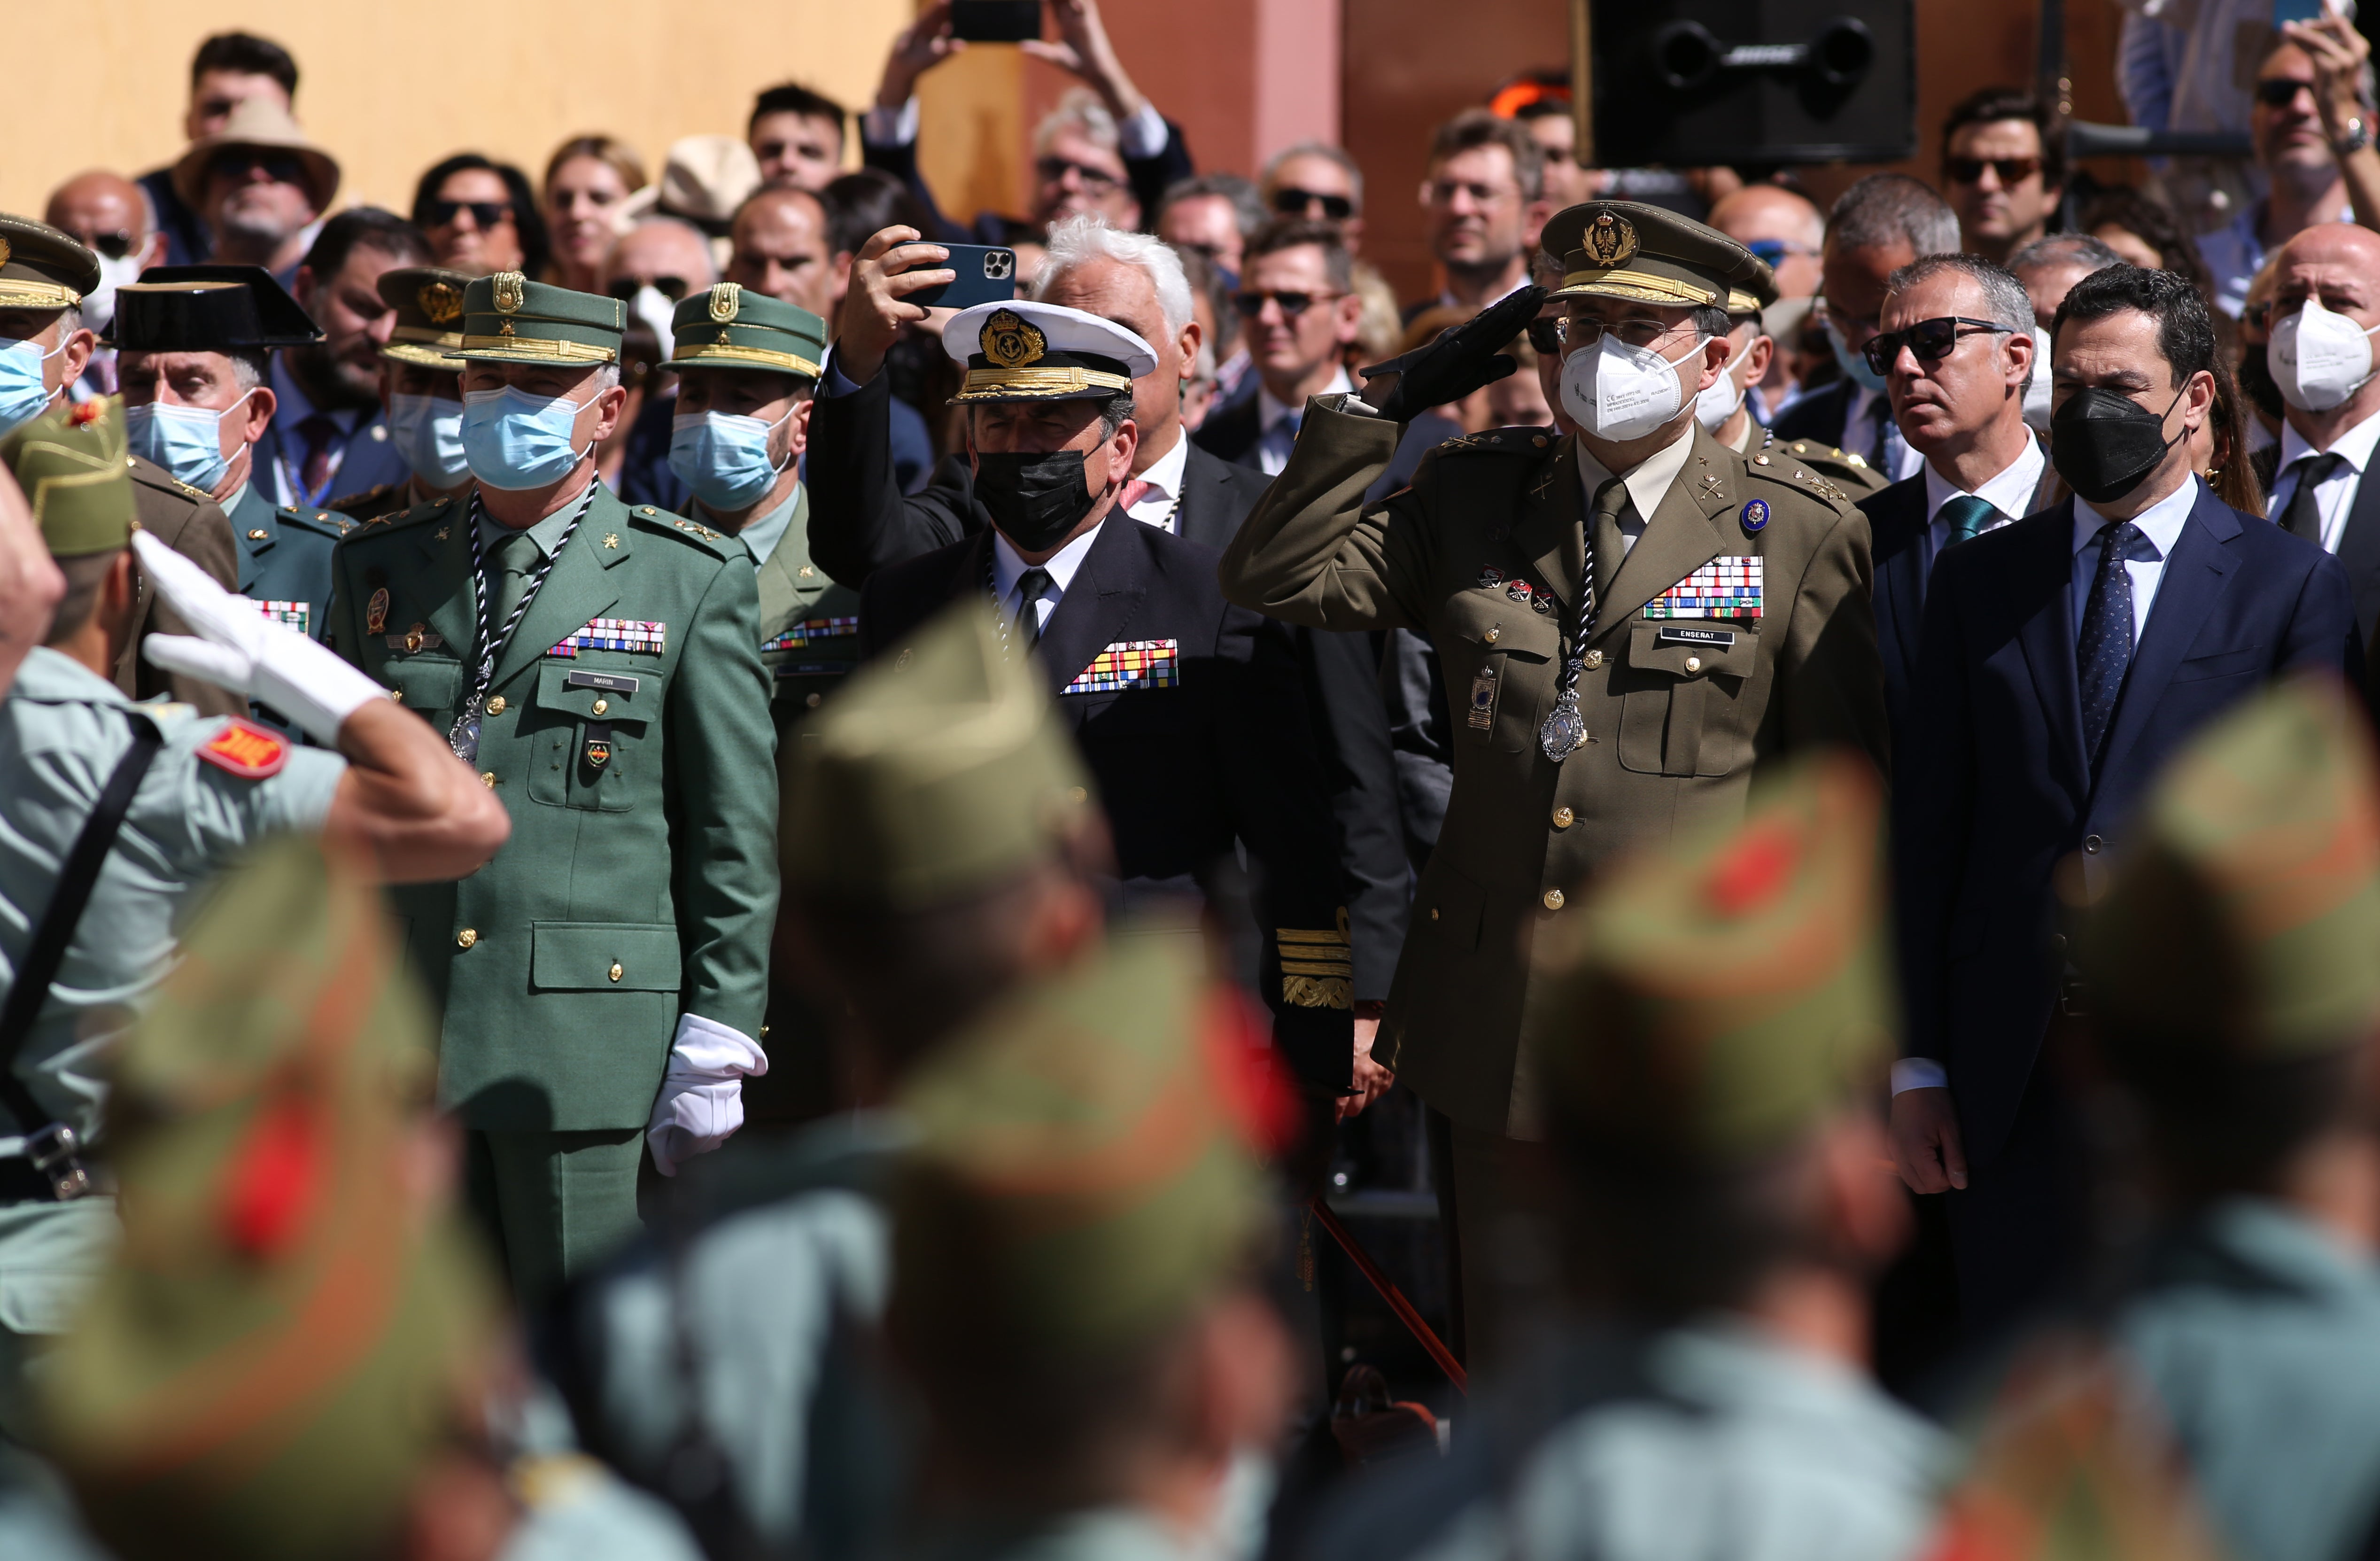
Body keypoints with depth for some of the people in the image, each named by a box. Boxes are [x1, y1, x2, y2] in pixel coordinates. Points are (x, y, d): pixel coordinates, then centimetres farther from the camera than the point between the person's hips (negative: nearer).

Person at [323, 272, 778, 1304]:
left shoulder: (691, 580, 4)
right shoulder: (379, 571, 14)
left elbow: (736, 830, 2)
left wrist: (717, 1039, -4)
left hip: (591, 1032, -3)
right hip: (400, 1045, 3)